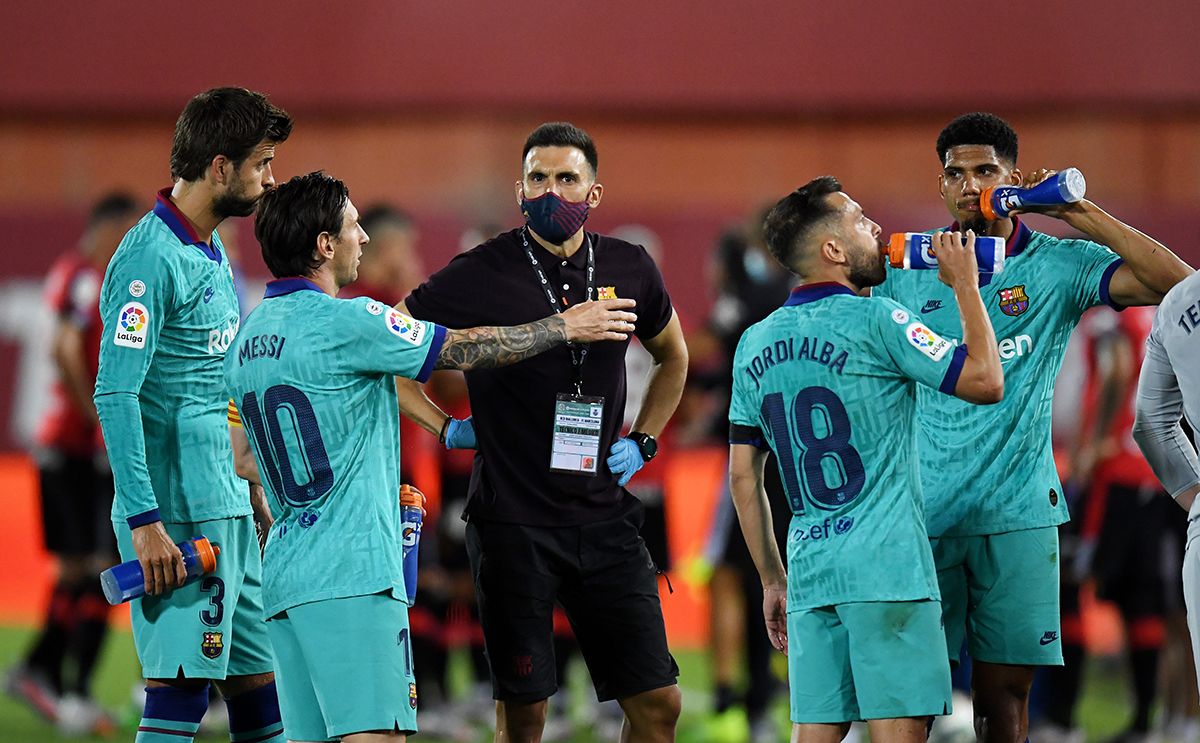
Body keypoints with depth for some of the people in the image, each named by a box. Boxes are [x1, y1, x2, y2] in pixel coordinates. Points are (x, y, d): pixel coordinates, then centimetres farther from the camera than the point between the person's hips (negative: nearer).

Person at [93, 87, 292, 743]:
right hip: (175, 516, -10)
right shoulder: (150, 258, -14)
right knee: (179, 690, -10)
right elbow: (115, 394, -19)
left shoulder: (213, 254, 16)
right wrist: (144, 521, -23)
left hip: (226, 514, 10)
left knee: (258, 688, 9)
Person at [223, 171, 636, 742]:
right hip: (352, 573, -9)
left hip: (283, 573, 9)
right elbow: (466, 350, -3)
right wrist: (565, 326, 10)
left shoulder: (245, 341, 14)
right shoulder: (345, 322, -11)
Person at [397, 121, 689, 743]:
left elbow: (672, 358, 25)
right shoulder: (482, 276, -7)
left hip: (604, 520, 4)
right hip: (514, 521, -4)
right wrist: (443, 427, -3)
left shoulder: (629, 270, 5)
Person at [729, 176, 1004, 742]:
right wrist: (965, 285, 4)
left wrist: (773, 579, 21)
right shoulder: (875, 321, -8)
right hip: (885, 569, -6)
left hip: (809, 570, 6)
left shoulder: (757, 343, 12)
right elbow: (985, 381, -7)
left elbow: (743, 474, 15)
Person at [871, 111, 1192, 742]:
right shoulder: (906, 266, 8)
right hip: (923, 515, 1)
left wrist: (1077, 212, -12)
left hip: (1016, 515, -1)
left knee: (1004, 688, 0)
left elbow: (1175, 285, -10)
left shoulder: (1058, 264, 3)